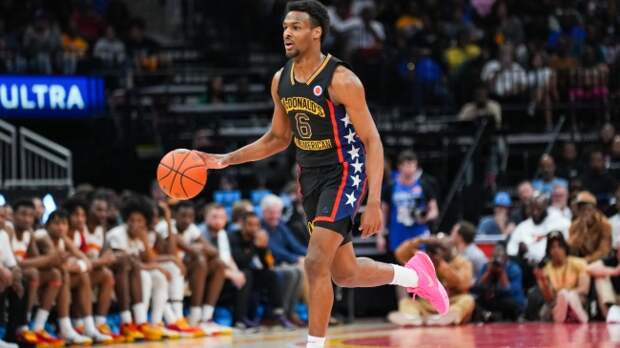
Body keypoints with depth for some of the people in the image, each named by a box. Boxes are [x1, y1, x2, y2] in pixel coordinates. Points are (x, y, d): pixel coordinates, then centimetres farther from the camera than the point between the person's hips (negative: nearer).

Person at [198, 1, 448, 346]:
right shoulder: (281, 81, 2)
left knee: (317, 263, -18)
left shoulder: (341, 80, -19)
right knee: (344, 272, 13)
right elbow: (278, 138, 16)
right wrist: (226, 160, 7)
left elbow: (372, 141, -18)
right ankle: (413, 274, 38)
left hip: (344, 174, -7)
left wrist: (374, 202, -25)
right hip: (311, 177, 8)